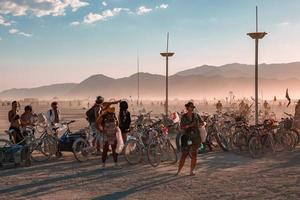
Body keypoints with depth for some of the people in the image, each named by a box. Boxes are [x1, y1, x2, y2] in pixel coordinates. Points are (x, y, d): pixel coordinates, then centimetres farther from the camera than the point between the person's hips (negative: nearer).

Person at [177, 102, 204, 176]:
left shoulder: (196, 115, 6)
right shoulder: (184, 117, 1)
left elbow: (202, 123, 15)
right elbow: (181, 127, -3)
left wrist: (198, 125, -5)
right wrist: (188, 126, -18)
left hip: (196, 137, 2)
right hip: (187, 137, -2)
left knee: (194, 154, 4)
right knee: (184, 154, -5)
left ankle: (191, 171, 12)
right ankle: (178, 171, 3)